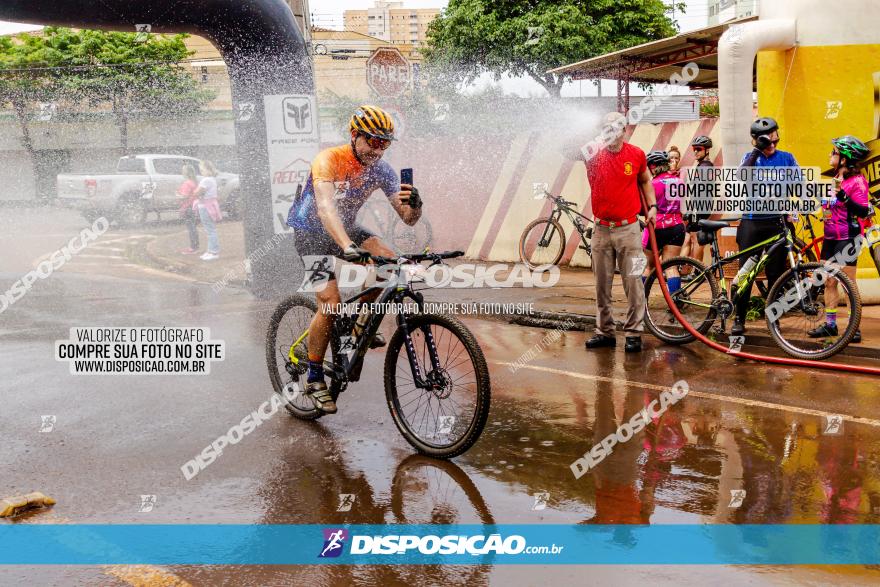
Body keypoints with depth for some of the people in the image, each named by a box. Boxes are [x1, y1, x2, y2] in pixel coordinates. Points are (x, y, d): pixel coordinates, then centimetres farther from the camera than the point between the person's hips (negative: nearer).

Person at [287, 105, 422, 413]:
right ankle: (314, 379, -2)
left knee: (389, 260, -22)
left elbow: (407, 218, -13)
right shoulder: (329, 160, -26)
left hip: (345, 228, 5)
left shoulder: (381, 170, -10)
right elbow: (325, 207, -42)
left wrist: (415, 204, -38)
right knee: (331, 302, -19)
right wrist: (347, 246, -59)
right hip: (309, 231, -5)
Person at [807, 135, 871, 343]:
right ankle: (830, 324, 16)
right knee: (829, 281, 9)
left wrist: (843, 196, -29)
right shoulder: (835, 179, 13)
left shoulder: (857, 181, -11)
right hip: (830, 237, 8)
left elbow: (863, 211, -20)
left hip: (848, 238, -8)